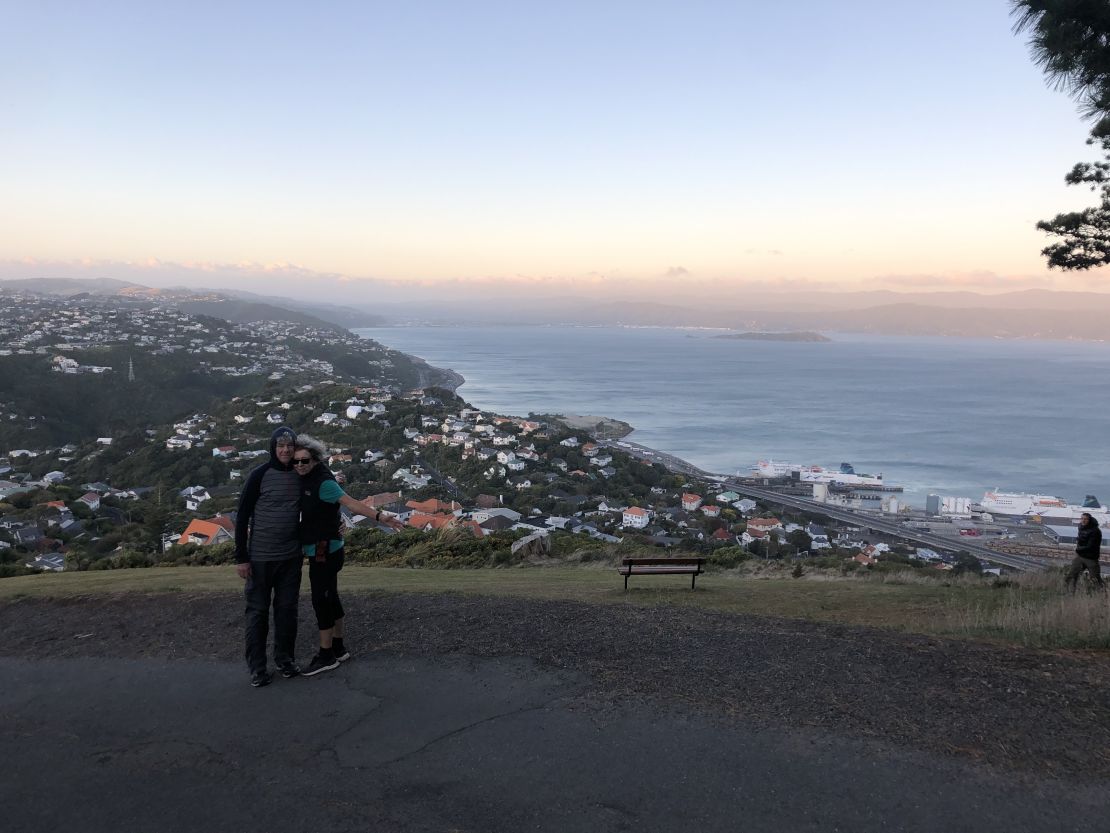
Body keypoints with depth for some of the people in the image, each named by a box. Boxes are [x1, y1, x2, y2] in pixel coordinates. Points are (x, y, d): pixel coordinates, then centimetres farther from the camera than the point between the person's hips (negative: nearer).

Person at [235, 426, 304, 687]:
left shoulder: (300, 476, 2)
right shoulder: (259, 475, -10)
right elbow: (242, 516, -8)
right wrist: (241, 557, -10)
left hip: (291, 557, 4)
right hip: (260, 557, -3)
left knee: (287, 609, 11)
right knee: (258, 611, 6)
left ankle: (285, 658, 26)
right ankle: (257, 667, 17)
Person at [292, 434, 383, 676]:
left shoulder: (324, 483, -19)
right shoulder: (307, 481, 8)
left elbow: (351, 502, -30)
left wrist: (378, 516, -43)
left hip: (324, 551, -9)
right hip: (321, 550, 9)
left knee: (321, 600, -3)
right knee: (330, 598, 15)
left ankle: (326, 656, 6)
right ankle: (338, 648, 25)